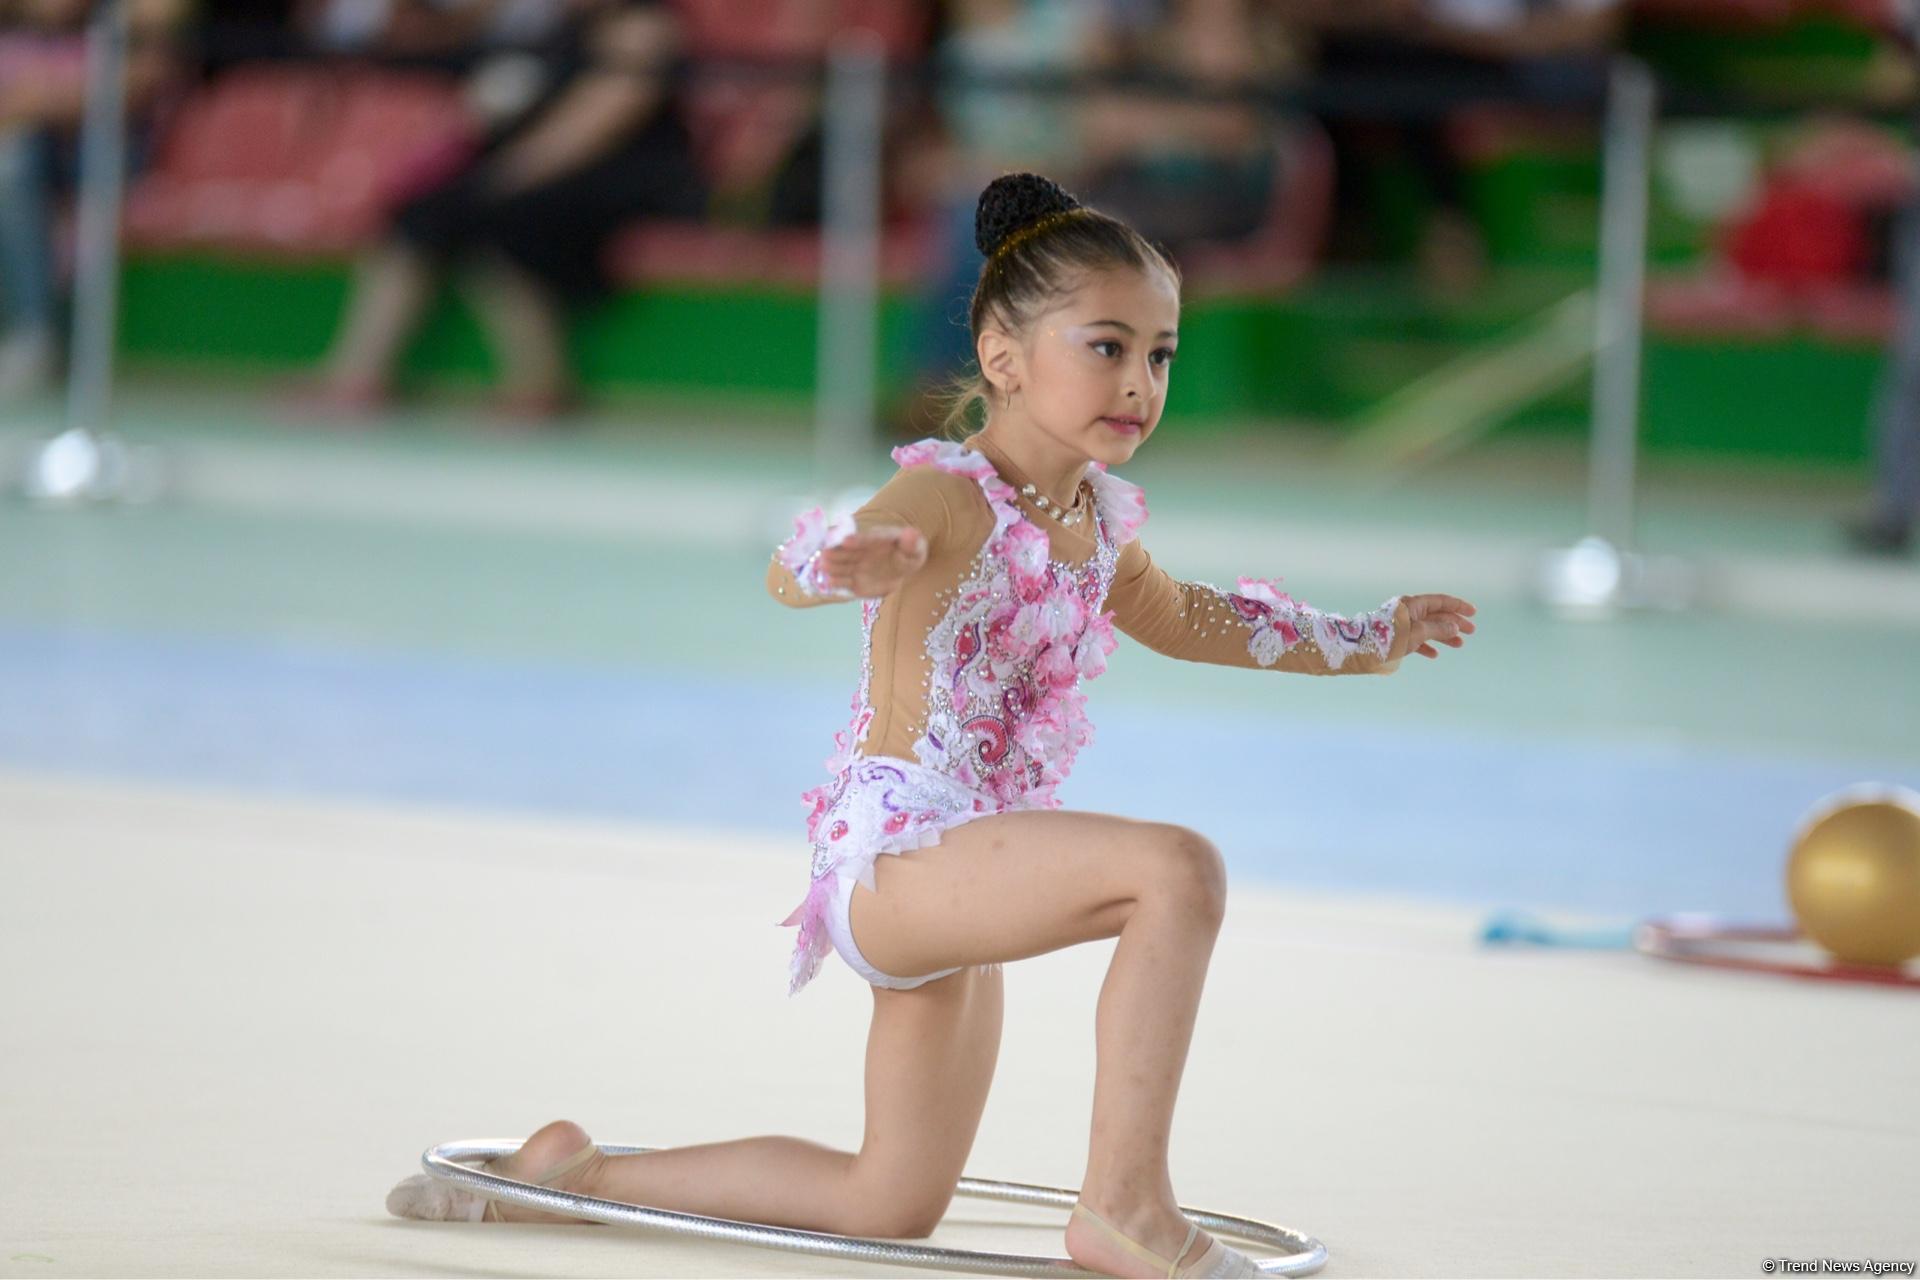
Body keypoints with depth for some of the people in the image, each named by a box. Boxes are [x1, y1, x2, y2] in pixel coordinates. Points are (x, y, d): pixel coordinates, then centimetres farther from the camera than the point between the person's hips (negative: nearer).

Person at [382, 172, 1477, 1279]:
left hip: (961, 886, 9)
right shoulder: (949, 497, -14)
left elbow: (1177, 618, 33)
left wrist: (1364, 642, 36)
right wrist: (848, 565, -55)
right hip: (896, 849, -9)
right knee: (1180, 868, -31)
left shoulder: (1099, 522, 11)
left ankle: (575, 1173, 26)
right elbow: (789, 579, -31)